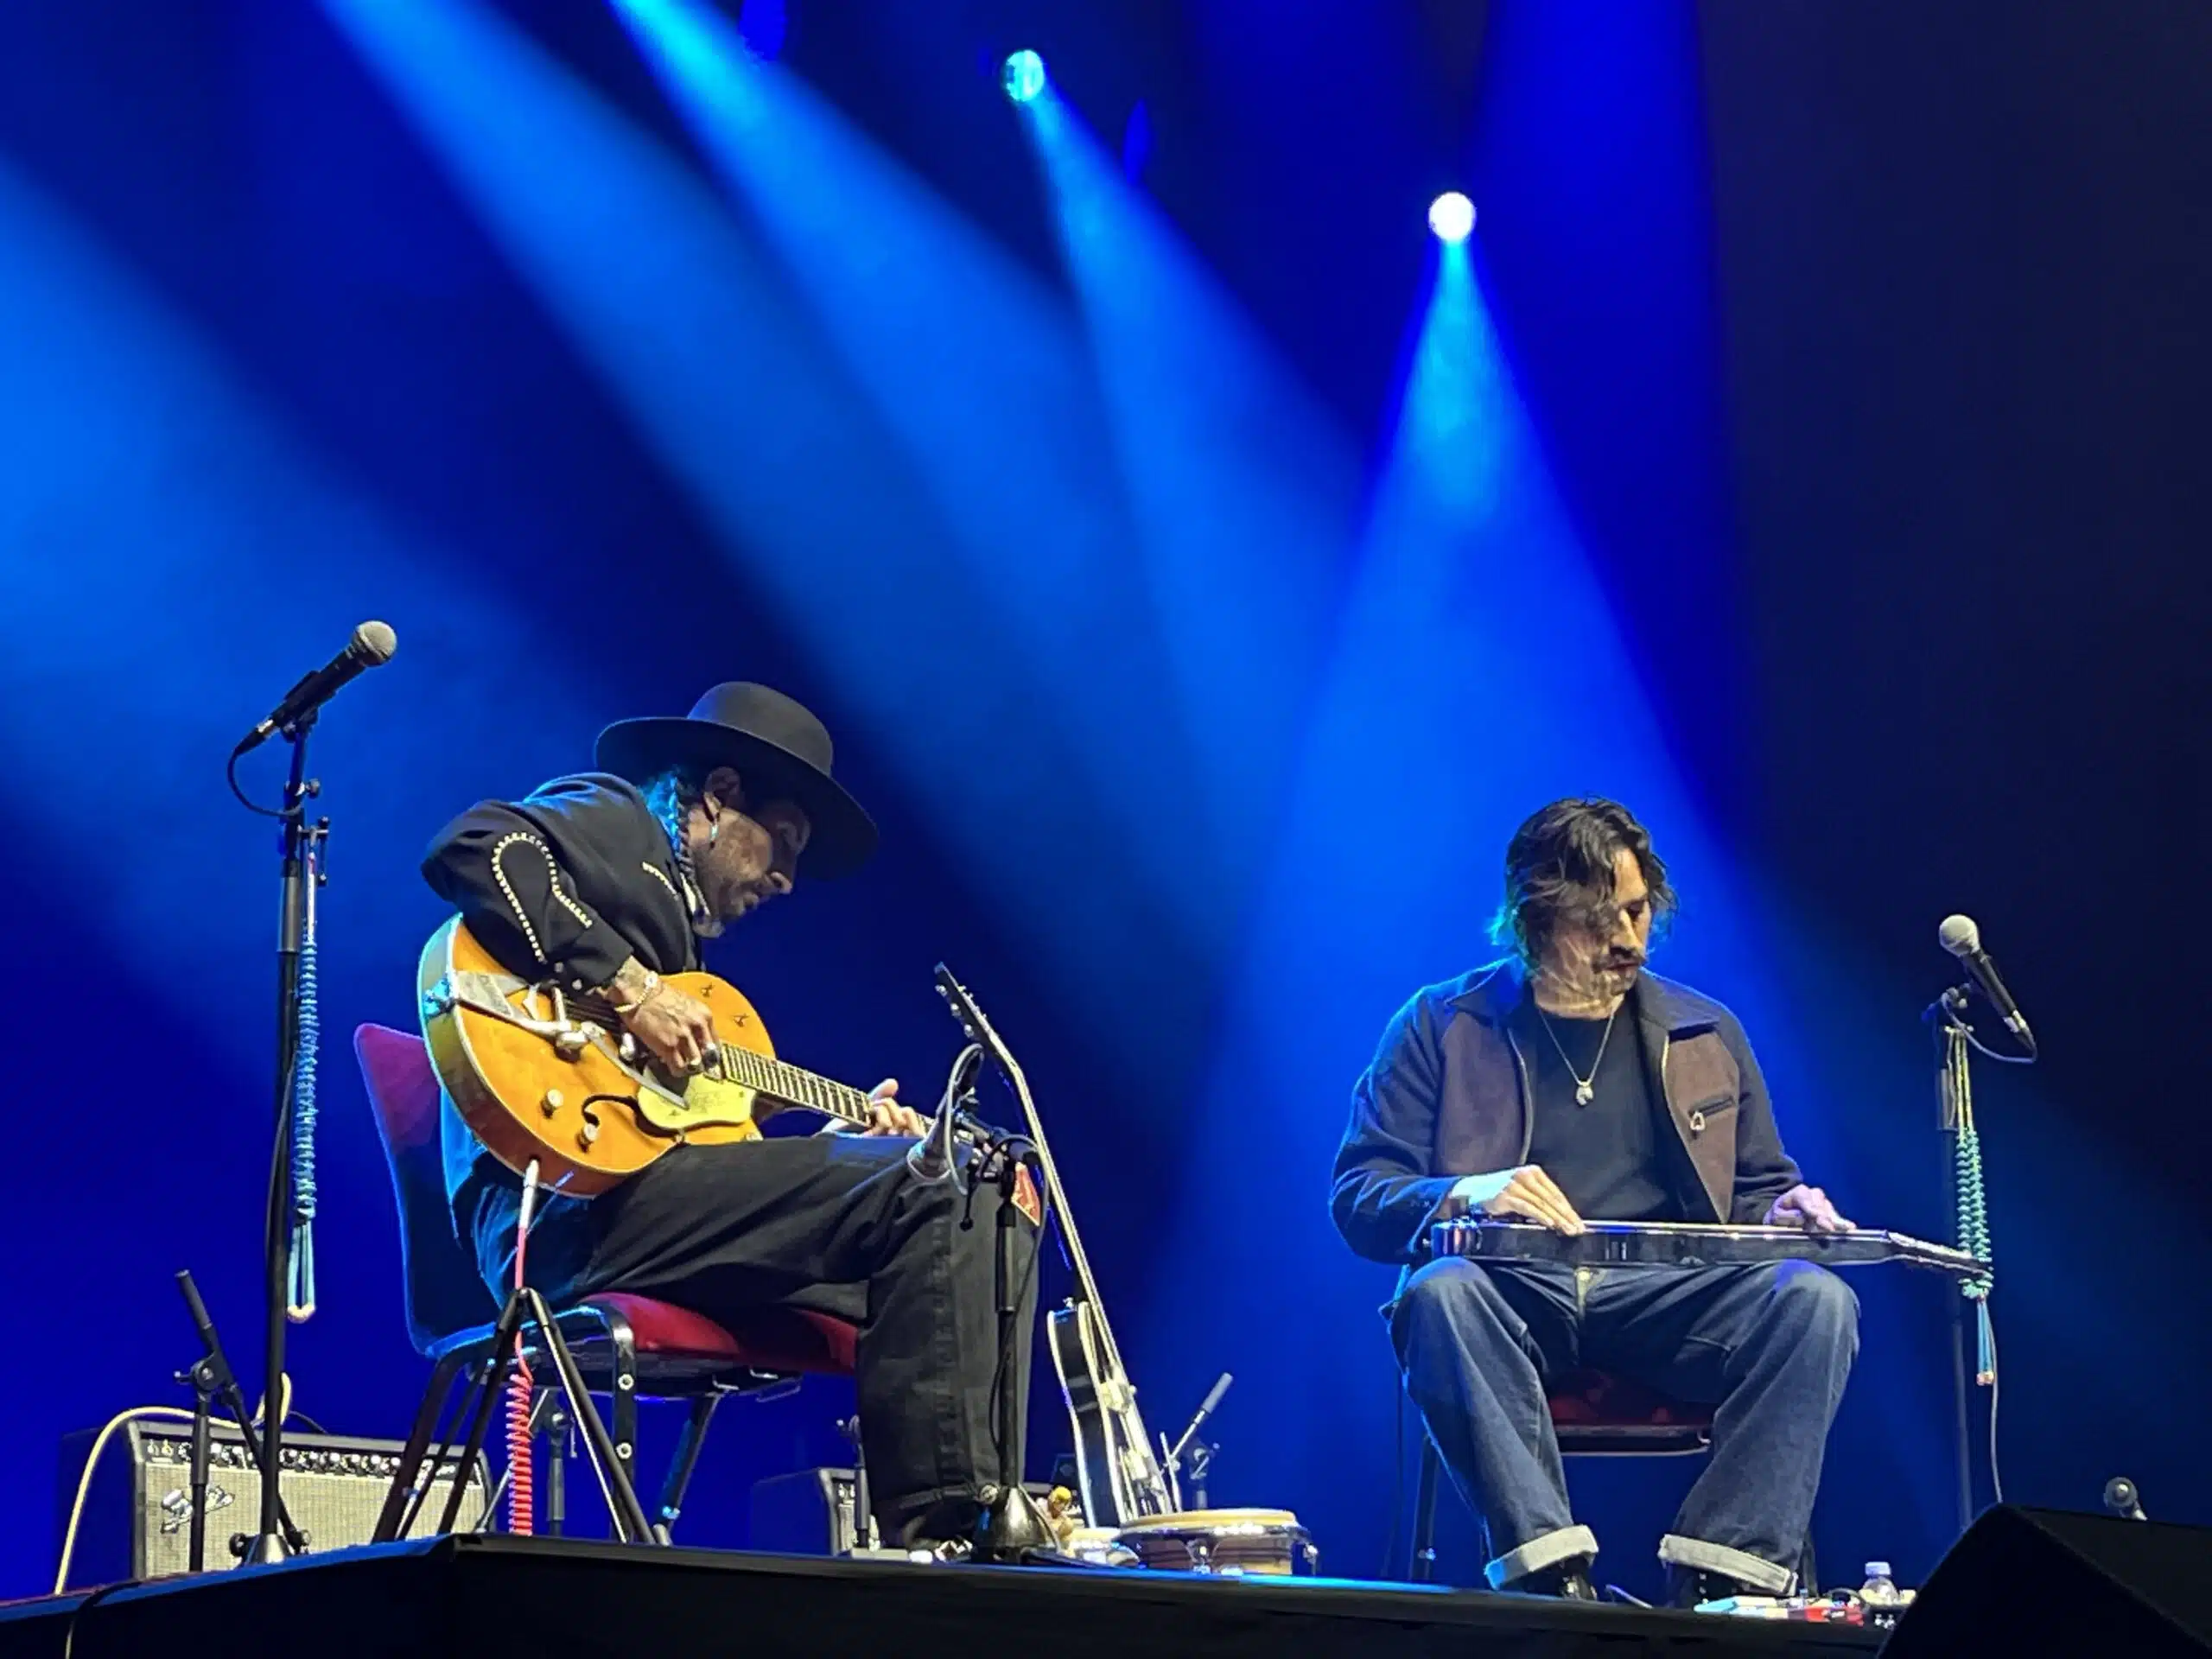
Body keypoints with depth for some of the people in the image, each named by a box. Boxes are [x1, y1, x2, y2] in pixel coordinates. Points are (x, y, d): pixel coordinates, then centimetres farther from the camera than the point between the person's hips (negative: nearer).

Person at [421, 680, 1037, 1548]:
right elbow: (470, 849, -15)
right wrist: (628, 986, -17)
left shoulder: (675, 909, 32)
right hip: (565, 1201, -9)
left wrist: (842, 1147, 20)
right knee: (945, 1192, -20)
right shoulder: (612, 821, 9)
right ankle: (949, 1533, -25)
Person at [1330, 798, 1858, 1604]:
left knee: (1815, 1301, -27)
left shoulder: (1705, 1033, 19)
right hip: (1513, 1296, -2)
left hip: (1666, 1298, 2)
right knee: (1441, 1294, -38)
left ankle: (1721, 1575, -33)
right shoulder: (1442, 1025, 10)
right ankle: (1548, 1571, -41)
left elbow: (1757, 1187, 26)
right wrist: (1464, 1195, -17)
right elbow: (1358, 1197, 4)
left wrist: (1781, 1213, 0)